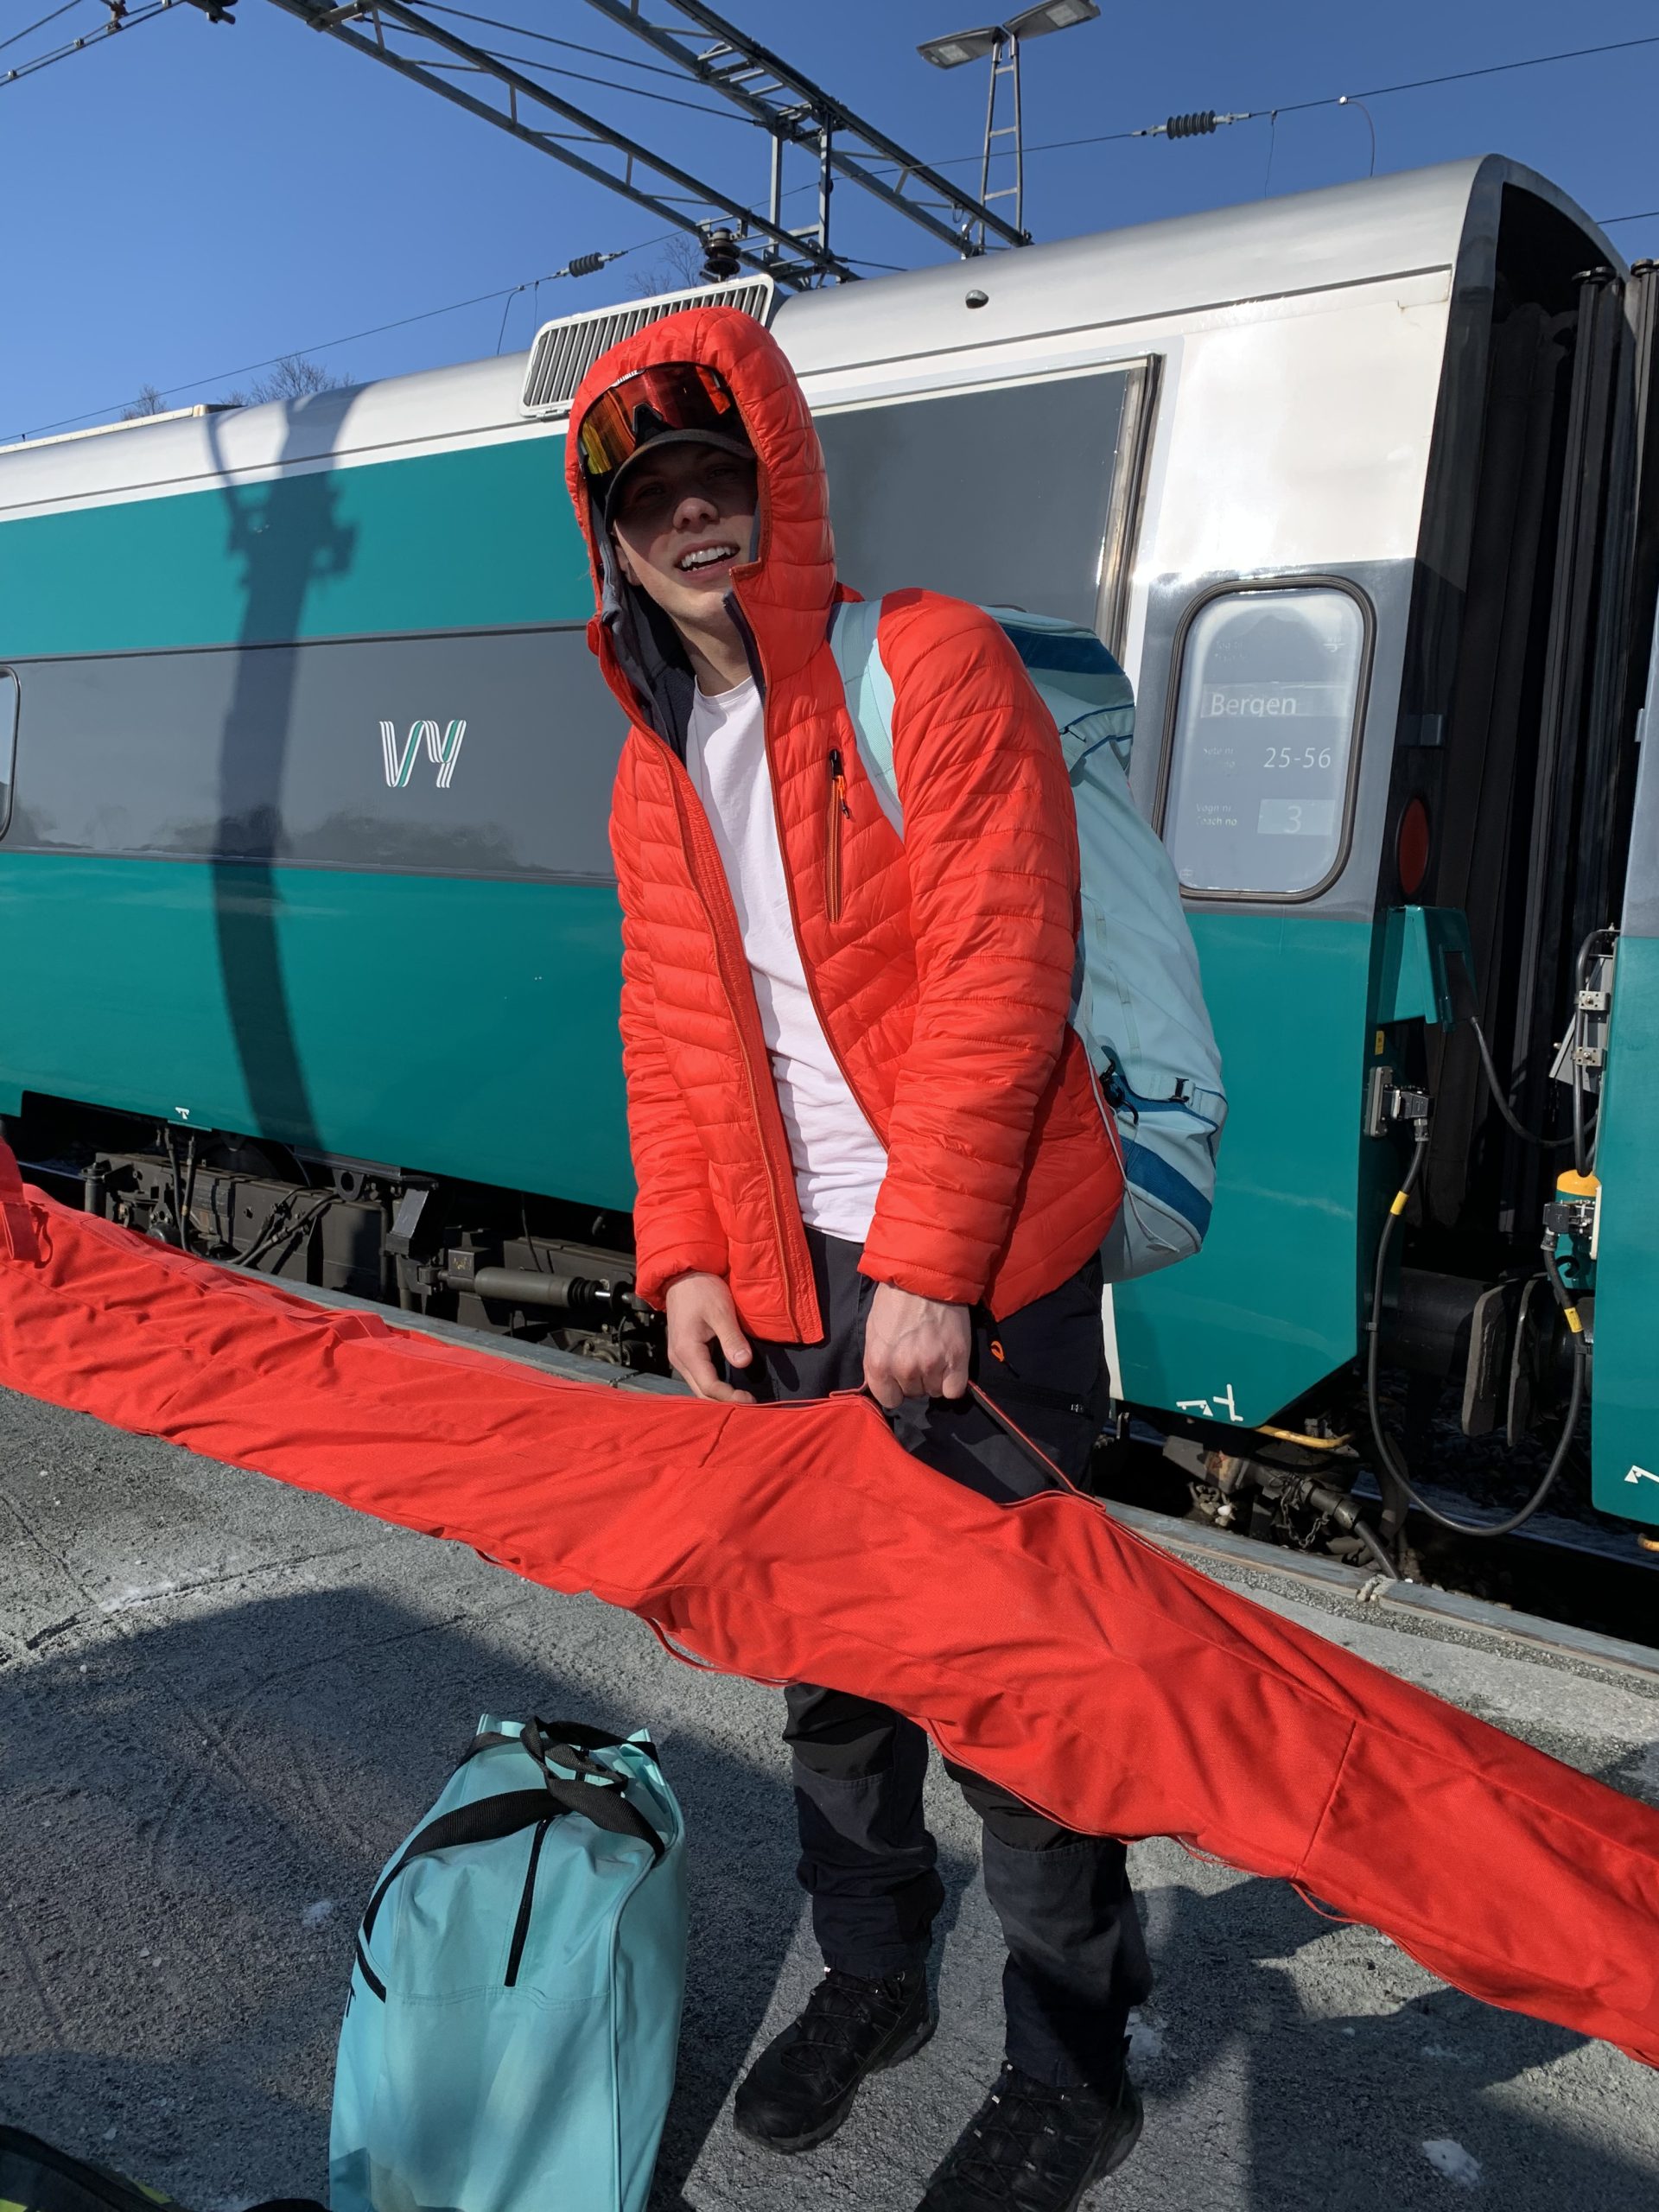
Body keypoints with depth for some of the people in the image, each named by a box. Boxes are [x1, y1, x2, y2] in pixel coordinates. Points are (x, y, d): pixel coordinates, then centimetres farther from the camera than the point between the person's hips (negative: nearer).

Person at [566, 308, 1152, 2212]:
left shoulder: (929, 664, -8)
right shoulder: (655, 766, 12)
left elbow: (997, 978, -16)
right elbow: (671, 1033, 13)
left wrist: (924, 1270, -19)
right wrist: (685, 1261, 3)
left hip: (974, 1269, -6)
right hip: (789, 1278, 6)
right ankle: (871, 1976, 40)